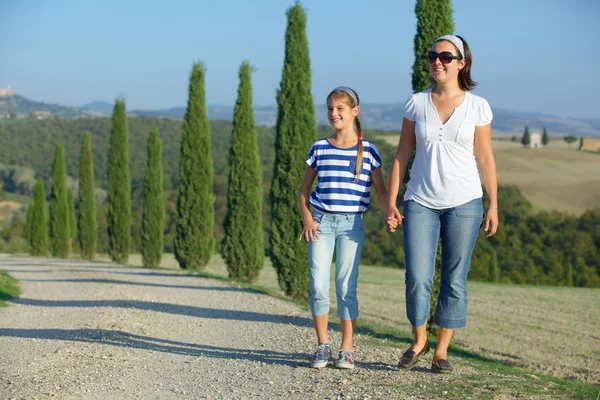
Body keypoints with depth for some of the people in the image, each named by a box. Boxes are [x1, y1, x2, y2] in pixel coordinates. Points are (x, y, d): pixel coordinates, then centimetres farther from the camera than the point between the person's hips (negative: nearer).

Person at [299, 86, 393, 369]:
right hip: (321, 222, 2)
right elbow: (304, 189, 14)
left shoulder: (368, 151, 2)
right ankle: (322, 346, 8)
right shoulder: (319, 149, 7)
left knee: (346, 288, -1)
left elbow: (381, 190, 3)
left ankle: (346, 350, 8)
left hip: (352, 223, -1)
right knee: (318, 285, -5)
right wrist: (307, 219, 0)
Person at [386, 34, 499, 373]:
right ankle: (419, 340, 18)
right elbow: (402, 155, 7)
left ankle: (442, 351, 15)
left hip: (463, 202, -1)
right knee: (417, 278, -6)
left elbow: (486, 159, 4)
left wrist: (493, 206, 1)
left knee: (455, 280, 2)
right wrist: (391, 202, 3)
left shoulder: (478, 106, 1)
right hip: (421, 202, 1)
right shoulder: (416, 103, 4)